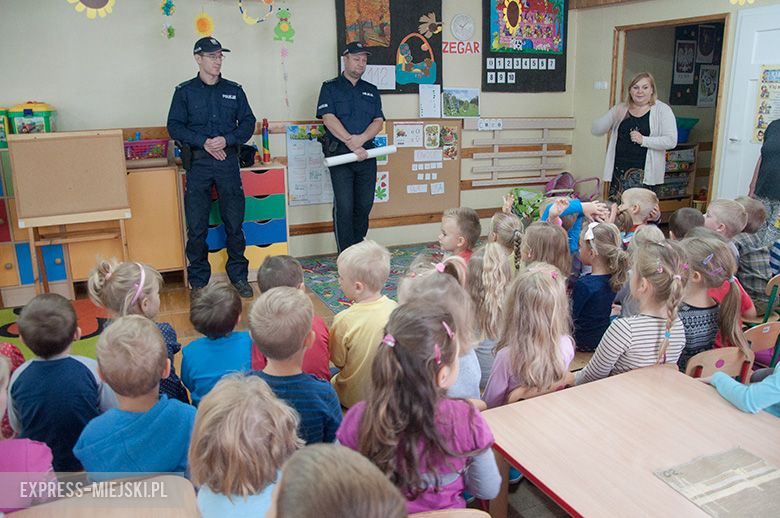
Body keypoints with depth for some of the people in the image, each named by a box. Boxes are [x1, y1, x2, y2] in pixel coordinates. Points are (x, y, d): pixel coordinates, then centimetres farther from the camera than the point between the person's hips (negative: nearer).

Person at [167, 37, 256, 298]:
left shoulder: (234, 90, 11)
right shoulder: (185, 91, 6)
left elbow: (248, 122, 8)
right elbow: (174, 126, 1)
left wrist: (227, 140, -9)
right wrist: (203, 142, -13)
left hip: (228, 161, 1)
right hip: (198, 163, -1)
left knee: (235, 222, 4)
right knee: (196, 226, 0)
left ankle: (238, 275, 18)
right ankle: (198, 280, 13)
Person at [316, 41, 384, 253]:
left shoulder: (371, 90, 17)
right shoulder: (330, 87, 5)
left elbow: (379, 121, 7)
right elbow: (328, 118, -9)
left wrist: (361, 139, -13)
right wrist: (351, 143, -17)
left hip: (367, 154, 4)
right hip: (340, 155, -4)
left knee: (365, 204, 7)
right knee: (344, 207, -5)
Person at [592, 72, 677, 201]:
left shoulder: (662, 110, -1)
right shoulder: (620, 109, 10)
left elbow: (671, 141, -9)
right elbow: (595, 130, 5)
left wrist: (643, 140, -18)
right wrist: (613, 117, -12)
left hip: (643, 173, -4)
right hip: (618, 170, 4)